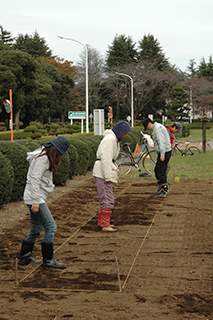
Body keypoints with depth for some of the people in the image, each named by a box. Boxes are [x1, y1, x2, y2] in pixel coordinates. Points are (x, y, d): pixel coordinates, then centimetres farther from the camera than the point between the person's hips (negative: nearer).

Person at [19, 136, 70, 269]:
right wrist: (35, 202, -24)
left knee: (36, 229, 17)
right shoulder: (42, 159, -19)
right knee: (51, 227, -10)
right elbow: (34, 180, -23)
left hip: (38, 198, 11)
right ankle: (48, 260, -5)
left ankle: (25, 258, 24)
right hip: (35, 198, -11)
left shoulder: (45, 156, 13)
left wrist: (49, 185, 27)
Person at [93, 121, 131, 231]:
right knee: (108, 199, -10)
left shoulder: (115, 139, 17)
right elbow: (105, 158, -21)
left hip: (106, 173, 11)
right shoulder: (109, 139, -16)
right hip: (102, 173, -11)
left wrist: (113, 174, 17)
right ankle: (105, 225, -7)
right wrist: (108, 177, -20)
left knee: (105, 199, 17)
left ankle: (101, 221, 27)